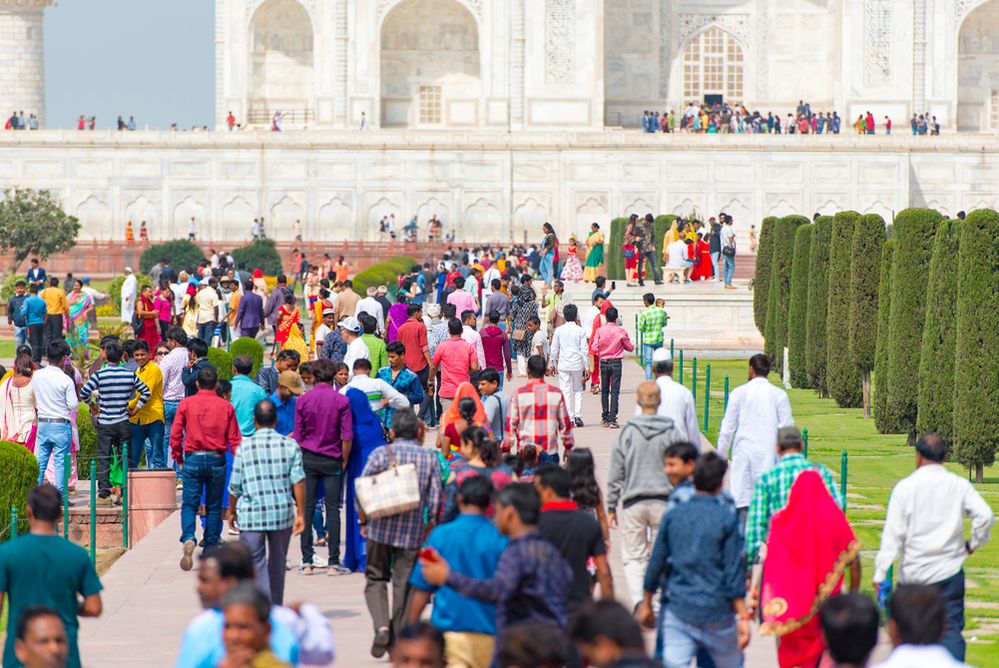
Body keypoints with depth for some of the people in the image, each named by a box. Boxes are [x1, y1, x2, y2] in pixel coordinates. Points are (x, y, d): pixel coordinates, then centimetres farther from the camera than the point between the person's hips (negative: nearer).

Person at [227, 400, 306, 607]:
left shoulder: (244, 447, -3)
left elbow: (235, 485, 0)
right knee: (277, 563, 17)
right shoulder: (290, 445, 1)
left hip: (252, 514, -3)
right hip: (282, 512, 3)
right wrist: (301, 514, 0)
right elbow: (298, 481, -4)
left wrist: (231, 512, 16)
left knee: (255, 564, -3)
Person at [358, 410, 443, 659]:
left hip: (381, 528, -1)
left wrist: (364, 520, 10)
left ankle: (381, 626, -11)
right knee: (403, 585, 9)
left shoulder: (381, 454, -4)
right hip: (413, 533, 1)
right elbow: (434, 500, -2)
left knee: (376, 578, 12)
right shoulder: (429, 459, 1)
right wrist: (429, 526, 13)